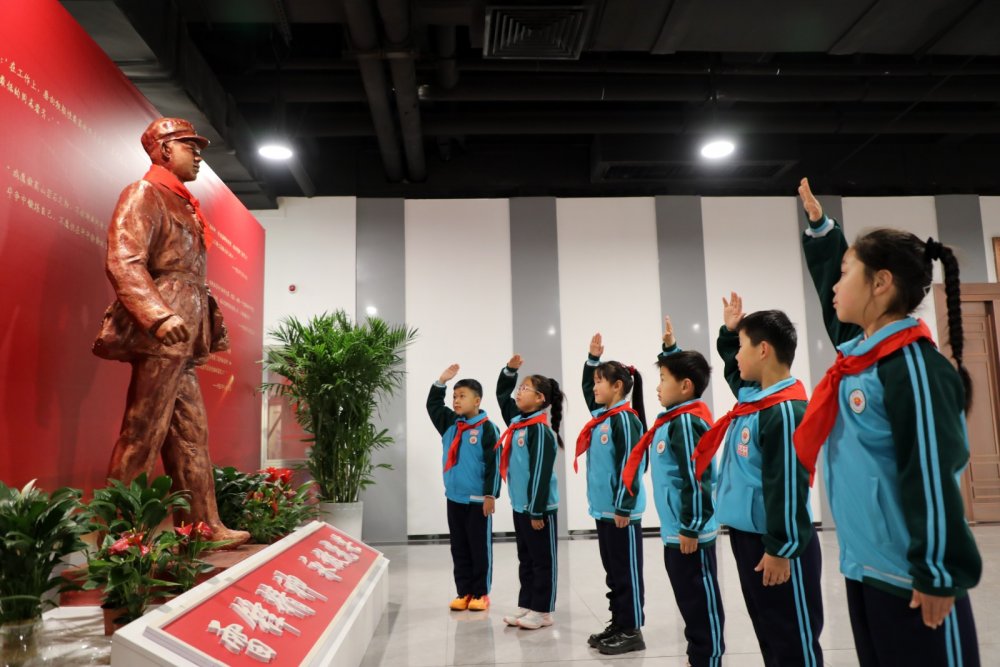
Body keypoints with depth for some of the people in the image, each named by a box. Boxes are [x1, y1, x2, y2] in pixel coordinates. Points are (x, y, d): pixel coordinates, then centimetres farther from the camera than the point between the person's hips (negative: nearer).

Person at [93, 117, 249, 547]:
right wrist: (160, 316, -29)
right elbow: (123, 262, -17)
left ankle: (204, 527, 15)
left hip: (181, 341, 9)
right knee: (142, 437, -6)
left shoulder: (182, 204, 22)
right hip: (158, 339, -9)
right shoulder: (144, 195, -4)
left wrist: (208, 326, 19)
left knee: (192, 437, 9)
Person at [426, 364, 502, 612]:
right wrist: (441, 382, 4)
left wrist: (490, 494, -13)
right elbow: (432, 406, 16)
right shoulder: (450, 424, 6)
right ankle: (464, 592, 21)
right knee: (459, 548, 11)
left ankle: (480, 594, 15)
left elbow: (494, 464, -12)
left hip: (478, 499, -6)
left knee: (480, 548, 5)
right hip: (454, 497, 6)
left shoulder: (487, 428, -12)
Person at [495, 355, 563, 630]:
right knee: (525, 559, 17)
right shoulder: (517, 420, 7)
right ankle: (526, 605, 27)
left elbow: (541, 473, -21)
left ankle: (542, 611, 15)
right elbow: (502, 394, 23)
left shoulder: (541, 429, -19)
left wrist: (537, 511, -21)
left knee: (543, 561, 6)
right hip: (519, 505, 9)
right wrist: (510, 370, 9)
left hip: (539, 507, -9)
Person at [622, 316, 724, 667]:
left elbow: (696, 480, -22)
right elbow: (679, 368, 29)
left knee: (702, 602, 3)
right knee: (689, 601, 17)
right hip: (674, 531, 10)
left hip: (690, 534, -10)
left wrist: (691, 528, -20)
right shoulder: (674, 418, 9)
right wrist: (669, 346, 32)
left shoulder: (685, 422, -18)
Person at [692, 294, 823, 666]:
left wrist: (782, 549, -21)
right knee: (767, 632, 19)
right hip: (746, 534, 9)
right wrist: (729, 330, 19)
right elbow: (731, 367, 31)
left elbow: (788, 485, -22)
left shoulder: (785, 410, -21)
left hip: (777, 543, -9)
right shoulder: (751, 395, 6)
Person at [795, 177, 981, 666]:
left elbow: (932, 478, -20)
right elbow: (831, 300, 24)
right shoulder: (856, 351, 5)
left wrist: (939, 575, -18)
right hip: (863, 565, 8)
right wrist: (818, 227, 29)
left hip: (910, 577, -8)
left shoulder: (913, 365, -18)